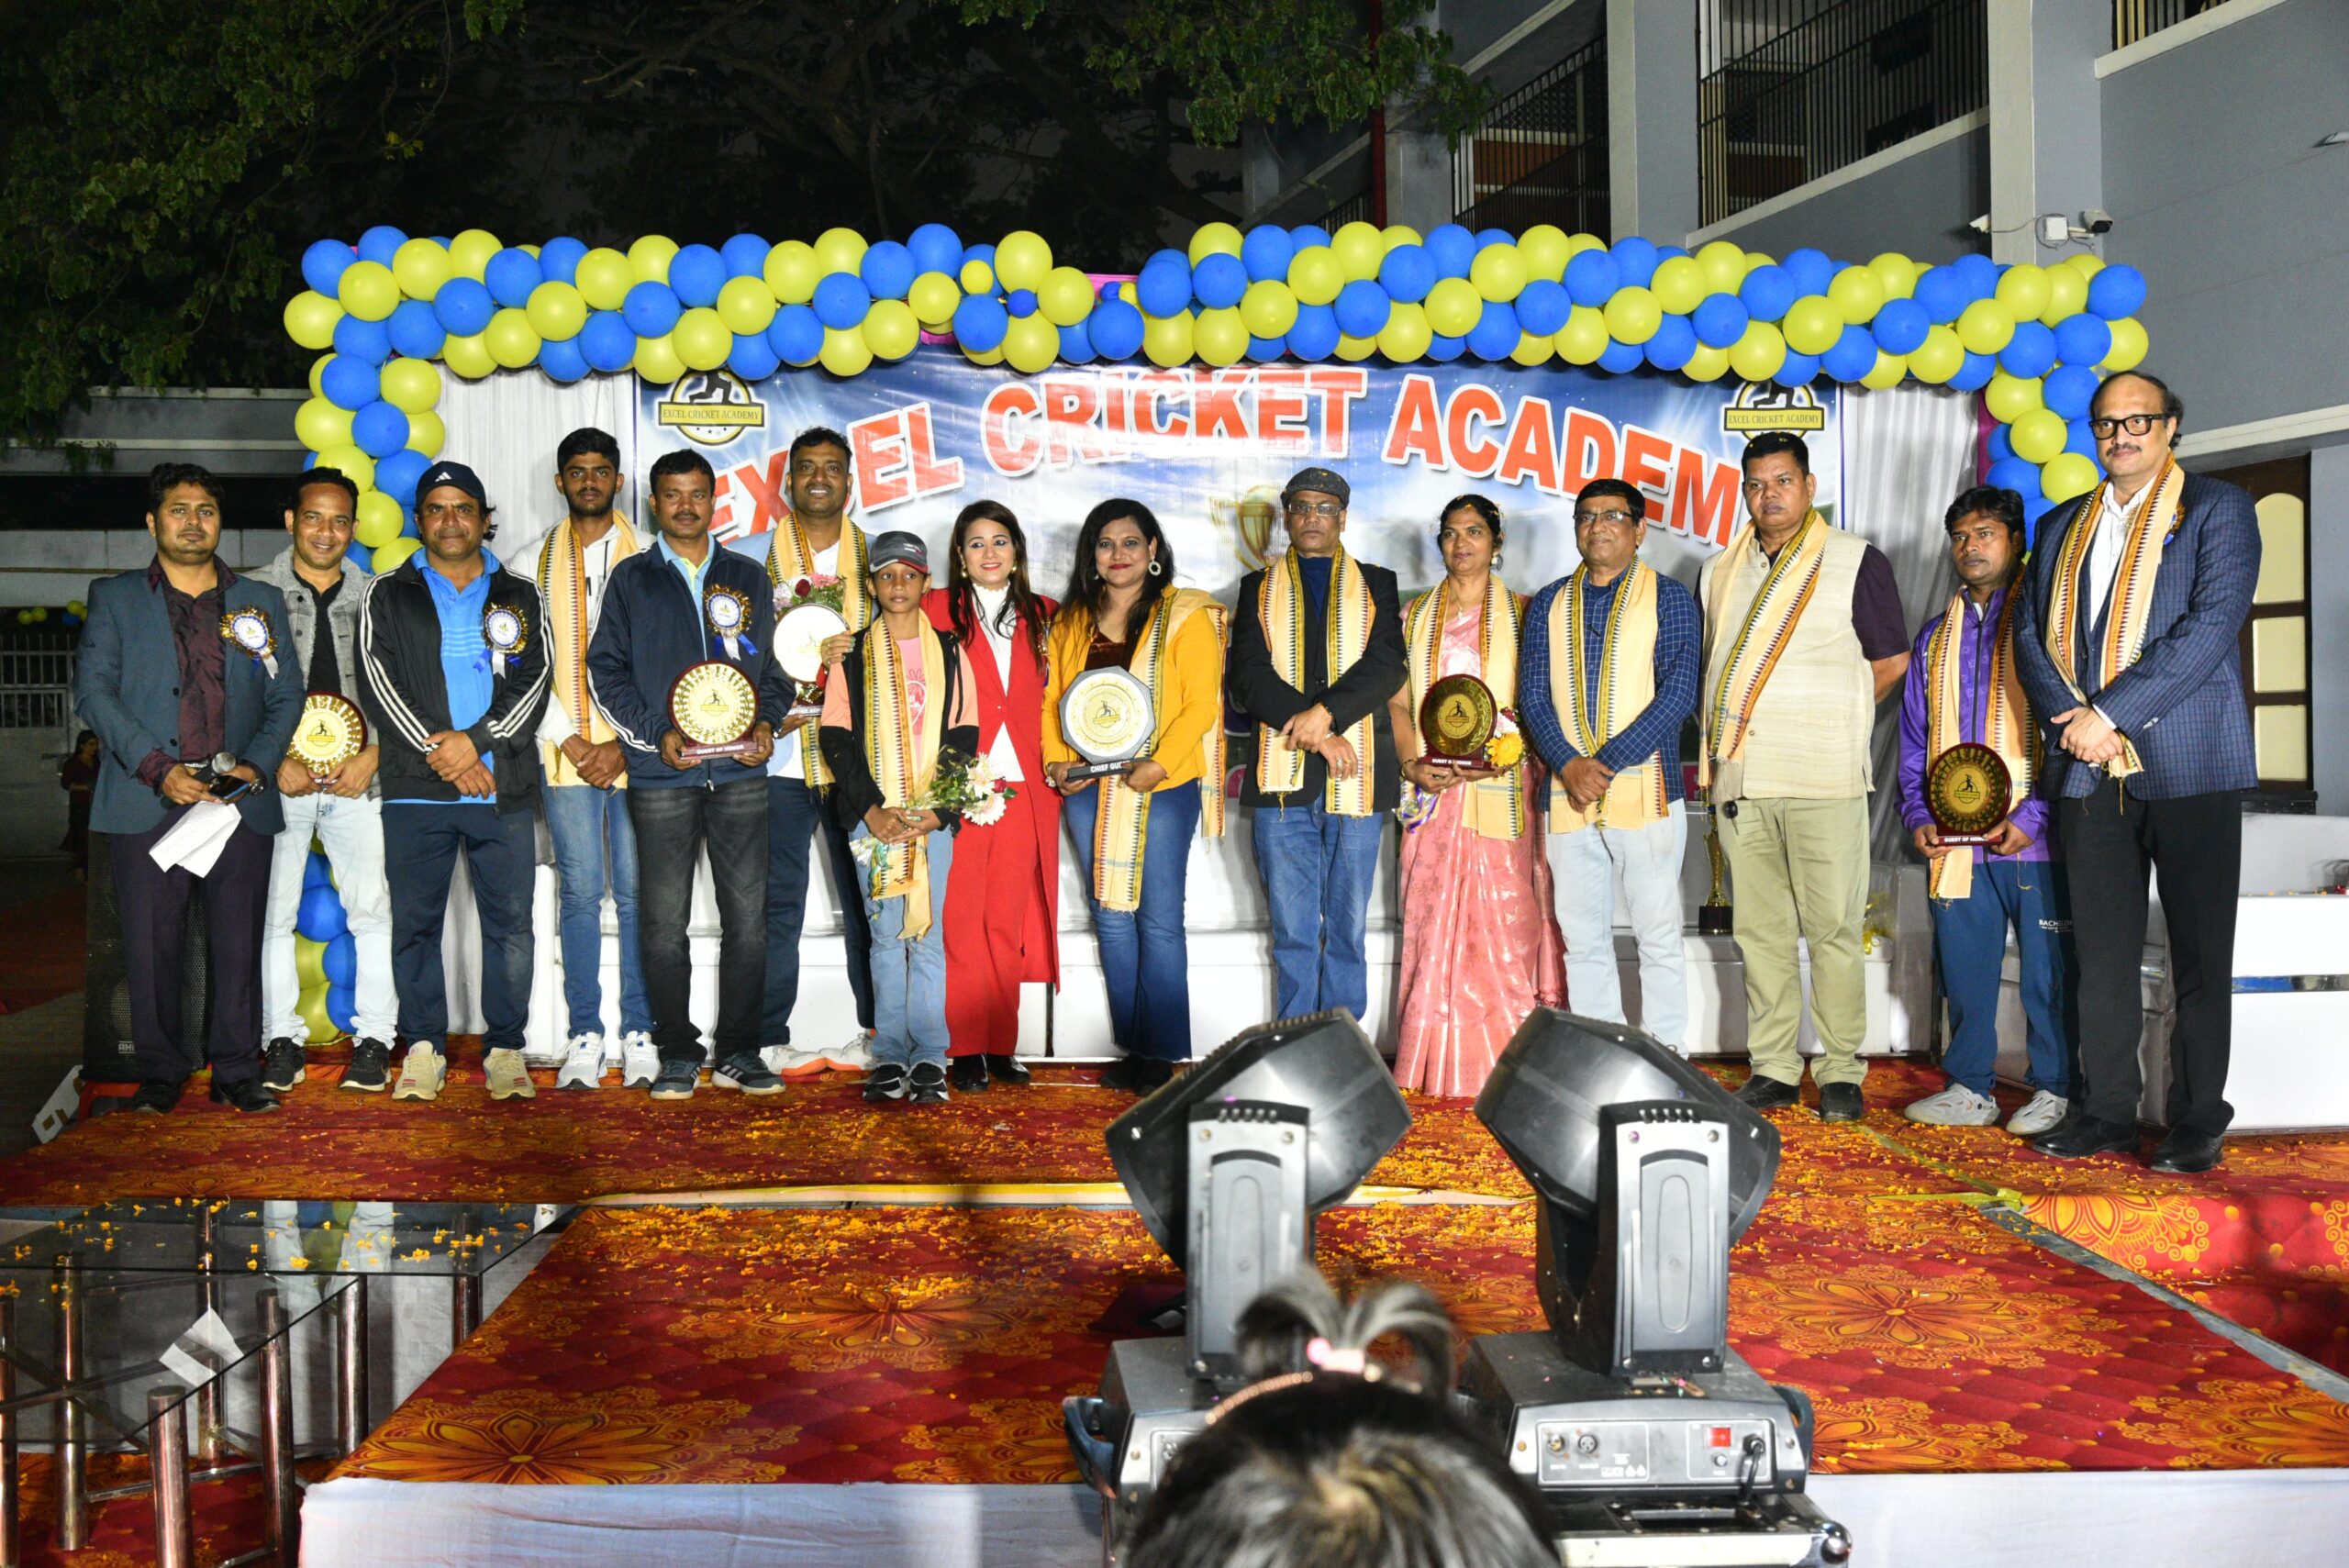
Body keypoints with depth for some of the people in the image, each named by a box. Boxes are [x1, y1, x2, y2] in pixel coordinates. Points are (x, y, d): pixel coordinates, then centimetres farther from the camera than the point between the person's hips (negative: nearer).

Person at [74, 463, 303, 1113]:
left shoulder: (260, 603, 16)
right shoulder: (114, 598, 12)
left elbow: (287, 696, 13)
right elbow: (93, 689, 1)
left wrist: (257, 764, -4)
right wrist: (157, 768, -10)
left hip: (240, 799, 1)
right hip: (148, 801, -1)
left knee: (239, 942, 1)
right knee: (151, 942, 0)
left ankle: (237, 1071, 9)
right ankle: (161, 1072, 11)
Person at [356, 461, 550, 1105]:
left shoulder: (518, 596, 14)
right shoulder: (388, 594, 11)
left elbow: (535, 680, 3)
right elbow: (377, 681, 0)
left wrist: (477, 739, -11)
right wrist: (435, 749, -12)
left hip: (504, 786, 1)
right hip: (415, 788, 0)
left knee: (510, 922, 0)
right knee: (416, 921, 1)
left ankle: (505, 1050, 8)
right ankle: (424, 1050, 10)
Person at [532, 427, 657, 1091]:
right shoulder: (538, 562, 11)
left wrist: (623, 744, -8)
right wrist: (569, 740, -5)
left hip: (635, 753, -1)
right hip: (566, 754, 1)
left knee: (637, 893, -1)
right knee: (580, 893, 1)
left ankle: (639, 1034, 6)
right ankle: (584, 1036, 7)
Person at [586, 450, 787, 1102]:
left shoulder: (747, 578, 15)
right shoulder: (631, 579, 10)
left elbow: (772, 665, 18)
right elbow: (606, 668, 6)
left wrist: (766, 722, -1)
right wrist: (657, 732, -7)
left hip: (740, 772, 1)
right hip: (661, 776, -1)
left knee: (748, 916, -1)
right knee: (665, 921, 0)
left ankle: (739, 1052, 8)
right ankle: (678, 1055, 9)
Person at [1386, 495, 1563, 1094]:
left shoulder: (1519, 614, 7)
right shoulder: (1416, 616, 15)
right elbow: (1398, 702, 11)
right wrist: (1412, 763, -6)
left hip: (1500, 789, -2)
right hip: (1432, 791, 2)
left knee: (1504, 920, -4)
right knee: (1431, 922, 0)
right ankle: (1431, 1066, 5)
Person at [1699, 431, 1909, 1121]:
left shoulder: (1856, 561, 3)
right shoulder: (1718, 573, 16)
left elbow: (1891, 661, 5)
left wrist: (1827, 714, 7)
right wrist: (1718, 741, 12)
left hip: (1823, 779, -4)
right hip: (1739, 779, 4)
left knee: (1832, 928, -3)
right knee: (1760, 930, 6)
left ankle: (1840, 1071, 5)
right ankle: (1772, 1069, 12)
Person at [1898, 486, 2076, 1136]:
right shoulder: (1935, 637, 17)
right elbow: (1914, 740, 19)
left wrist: (2034, 817, -15)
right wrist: (1918, 815, 5)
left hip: (2033, 839, -5)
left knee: (2047, 968, 1)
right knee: (1963, 965, 9)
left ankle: (2055, 1090, 12)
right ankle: (1970, 1088, 19)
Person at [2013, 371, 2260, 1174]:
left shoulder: (2219, 510, 1)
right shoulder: (2063, 527, 17)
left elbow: (2210, 626, -11)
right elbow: (2031, 632, 9)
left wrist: (2109, 713, -16)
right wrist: (2073, 720, -8)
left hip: (2188, 766, -4)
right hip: (2088, 769, 4)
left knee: (2201, 956, 1)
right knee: (2102, 951, 8)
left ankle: (2197, 1123, 8)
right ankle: (2106, 1111, 15)